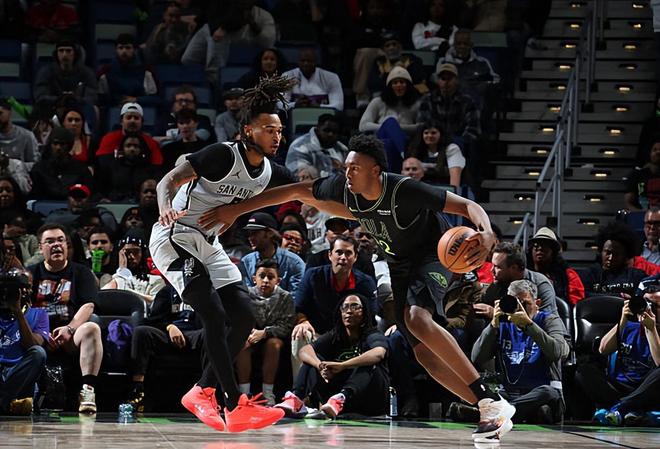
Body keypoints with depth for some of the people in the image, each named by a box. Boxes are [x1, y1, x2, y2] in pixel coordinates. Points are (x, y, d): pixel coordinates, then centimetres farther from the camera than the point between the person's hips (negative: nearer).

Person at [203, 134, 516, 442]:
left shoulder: (404, 191, -32)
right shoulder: (344, 188, -15)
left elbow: (467, 206, -31)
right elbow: (296, 192, -3)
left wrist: (486, 233, -53)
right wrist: (235, 210, -4)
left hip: (432, 253, -7)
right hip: (399, 264, 7)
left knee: (417, 318, -34)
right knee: (423, 352, -2)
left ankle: (491, 401, -33)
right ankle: (492, 415, 1)